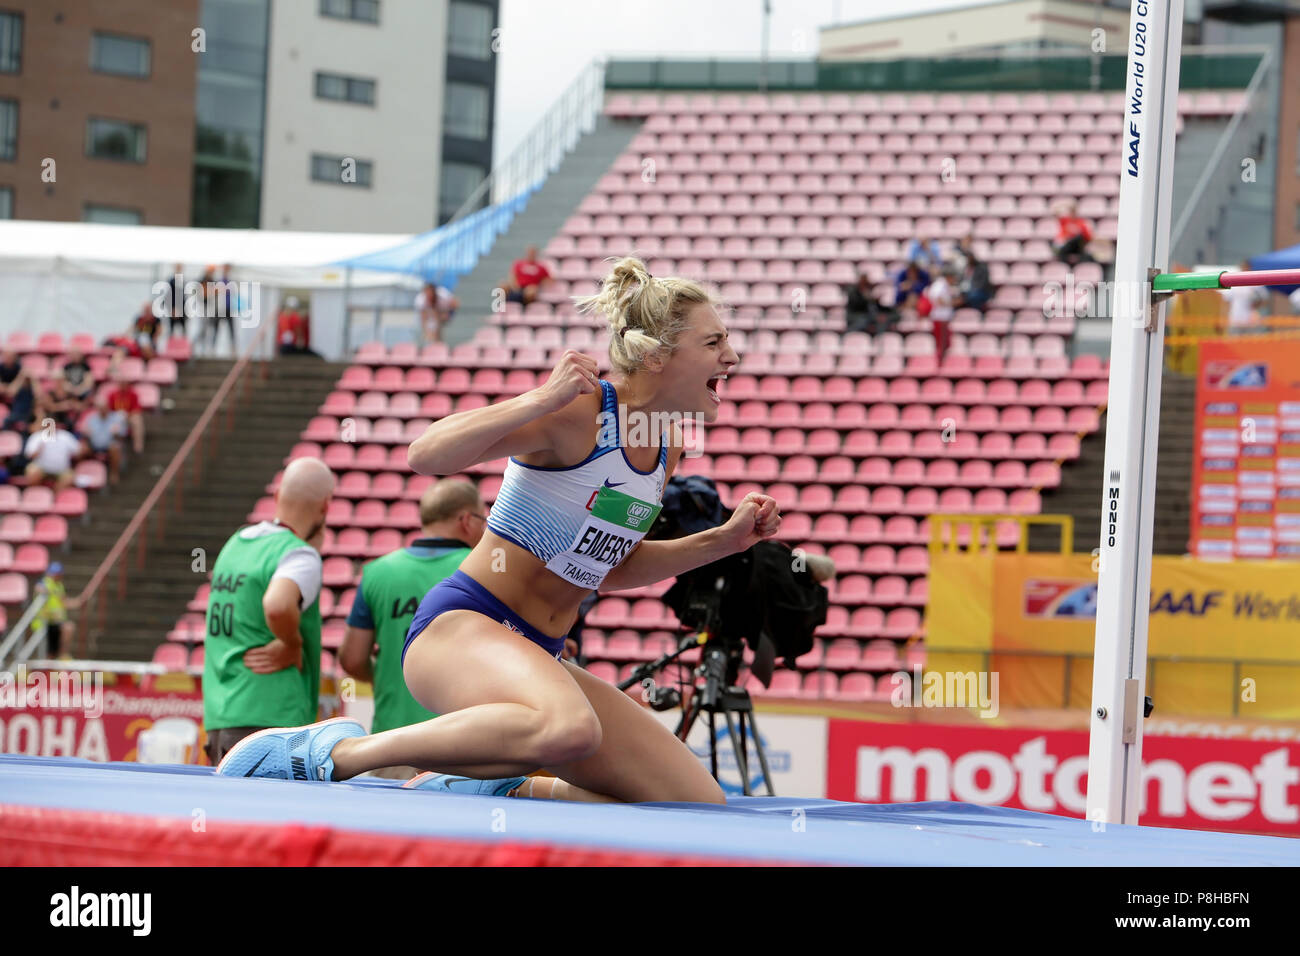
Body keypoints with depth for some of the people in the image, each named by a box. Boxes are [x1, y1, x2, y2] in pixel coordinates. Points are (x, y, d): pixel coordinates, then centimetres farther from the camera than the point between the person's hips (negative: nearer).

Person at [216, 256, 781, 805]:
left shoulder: (667, 447, 12)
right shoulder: (578, 410, -14)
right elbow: (426, 455, -23)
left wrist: (722, 541, 14)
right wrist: (540, 400, -31)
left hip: (535, 657, 9)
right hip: (463, 625, -9)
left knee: (701, 807, -1)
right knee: (568, 729, -43)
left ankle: (495, 789, 10)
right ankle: (334, 753, -24)